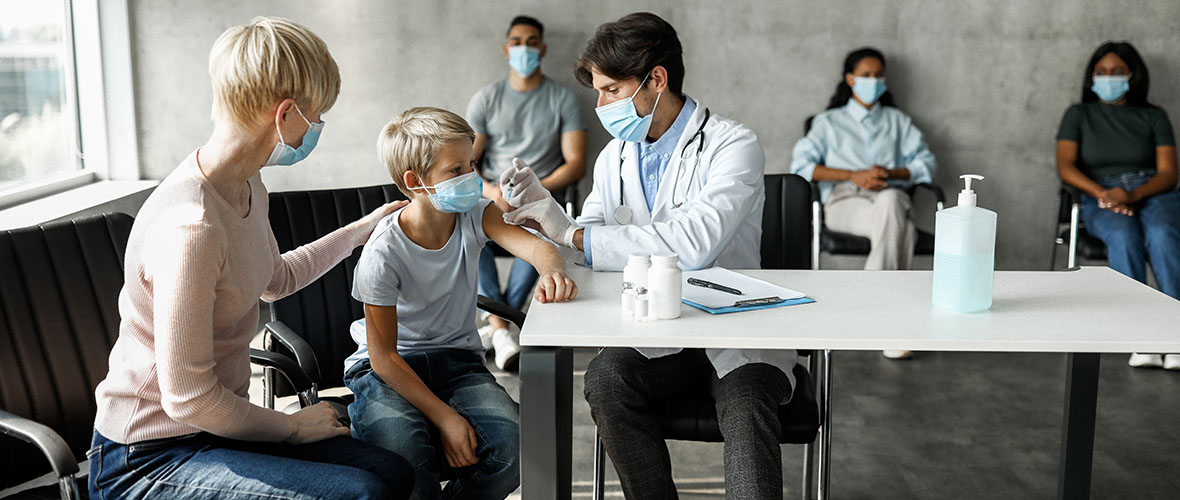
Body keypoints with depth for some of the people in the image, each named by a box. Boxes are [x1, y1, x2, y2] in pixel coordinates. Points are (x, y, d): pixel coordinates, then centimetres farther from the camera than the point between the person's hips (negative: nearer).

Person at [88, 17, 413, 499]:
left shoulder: (247, 185, 3)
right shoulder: (191, 224, -28)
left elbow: (276, 278, 26)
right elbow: (187, 399, -25)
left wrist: (362, 229, 33)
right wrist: (293, 427, -10)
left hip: (217, 421, 9)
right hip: (146, 459, -9)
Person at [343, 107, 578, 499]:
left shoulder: (474, 216, -5)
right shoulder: (384, 253, -19)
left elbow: (537, 246, -19)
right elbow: (384, 356, -17)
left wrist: (552, 272, -45)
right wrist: (444, 417, -22)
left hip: (456, 359, 4)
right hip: (389, 369, -4)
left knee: (511, 444, -23)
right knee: (403, 448, -35)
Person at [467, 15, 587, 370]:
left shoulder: (562, 99, 7)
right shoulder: (486, 98, 11)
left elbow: (576, 164, -1)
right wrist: (492, 193, -16)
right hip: (491, 196, 2)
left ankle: (494, 326, -26)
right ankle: (501, 329, -35)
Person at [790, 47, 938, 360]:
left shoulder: (898, 121, 32)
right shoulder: (829, 122, 25)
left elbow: (925, 163, 17)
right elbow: (801, 165, 6)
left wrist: (889, 174, -4)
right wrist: (854, 176, -7)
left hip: (892, 196, 2)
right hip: (845, 200, -2)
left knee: (890, 200, -41)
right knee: (899, 230, -37)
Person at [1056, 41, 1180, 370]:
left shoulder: (1154, 117, 20)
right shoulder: (1078, 115, 19)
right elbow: (1065, 166, 4)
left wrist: (1132, 194, -15)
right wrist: (1102, 193, -14)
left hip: (1153, 193, 1)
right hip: (1101, 198, -1)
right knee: (1123, 237, -37)